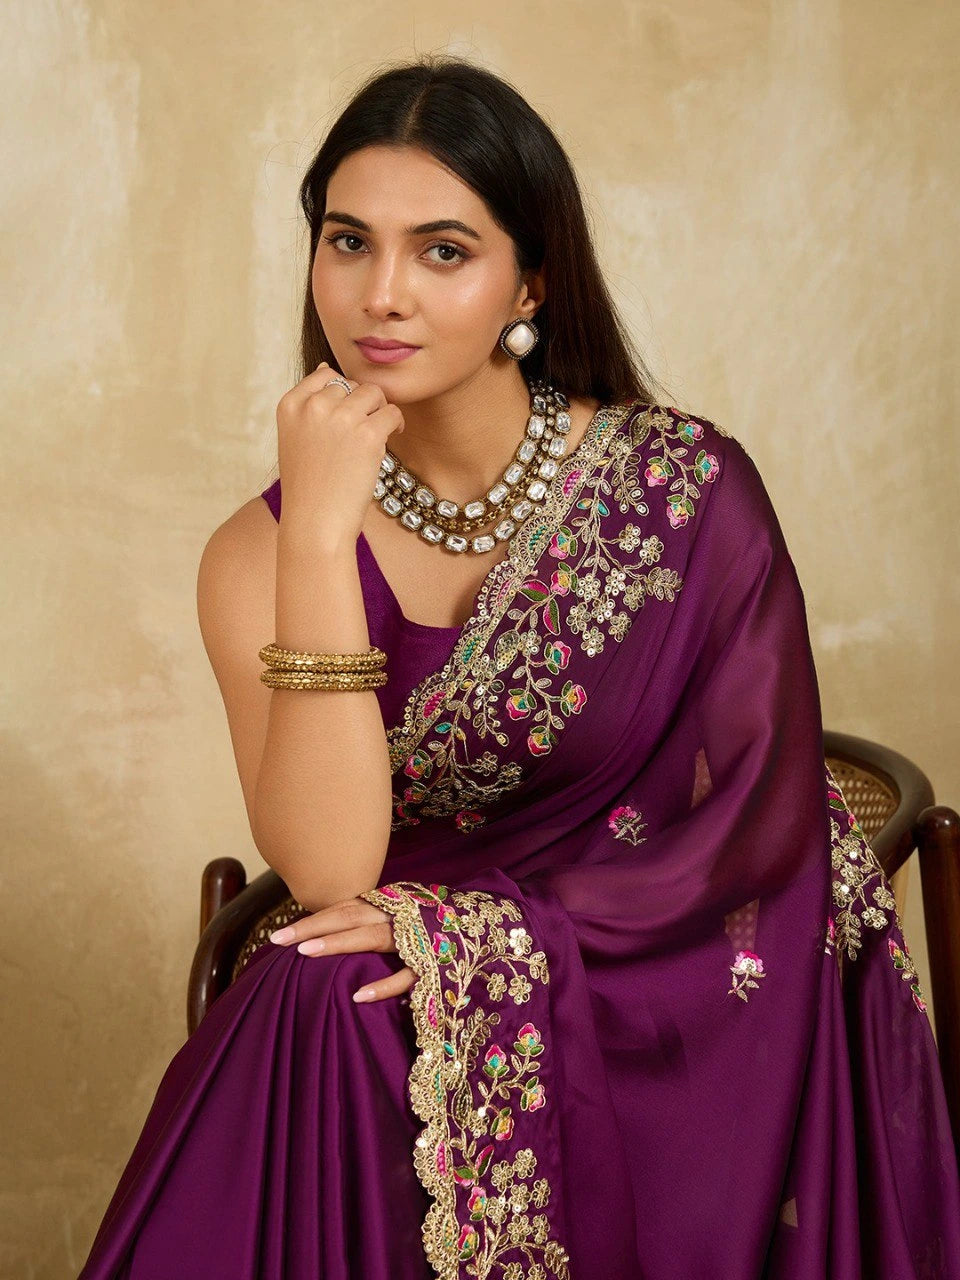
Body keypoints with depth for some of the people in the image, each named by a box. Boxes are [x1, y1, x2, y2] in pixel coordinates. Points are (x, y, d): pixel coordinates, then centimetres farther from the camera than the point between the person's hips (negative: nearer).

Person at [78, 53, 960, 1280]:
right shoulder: (258, 556, -1)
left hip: (669, 1026, -2)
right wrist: (320, 538, -21)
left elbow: (766, 825, -7)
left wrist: (484, 930, -12)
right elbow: (329, 869, -15)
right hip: (385, 1036, 2)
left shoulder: (685, 481, -6)